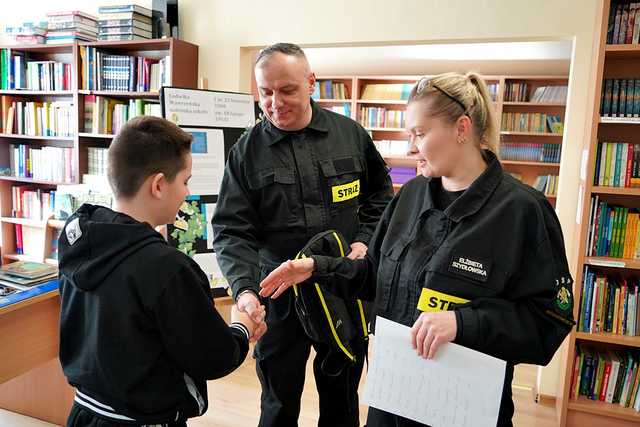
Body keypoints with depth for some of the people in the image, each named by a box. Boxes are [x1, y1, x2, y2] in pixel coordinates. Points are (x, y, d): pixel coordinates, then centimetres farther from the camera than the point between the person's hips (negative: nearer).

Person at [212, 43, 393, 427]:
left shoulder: (350, 134, -1)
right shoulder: (247, 151, -6)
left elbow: (380, 192, 12)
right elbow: (232, 230, -9)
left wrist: (366, 240, -2)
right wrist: (244, 289, -23)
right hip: (280, 295, -1)